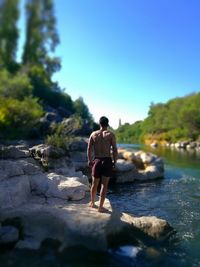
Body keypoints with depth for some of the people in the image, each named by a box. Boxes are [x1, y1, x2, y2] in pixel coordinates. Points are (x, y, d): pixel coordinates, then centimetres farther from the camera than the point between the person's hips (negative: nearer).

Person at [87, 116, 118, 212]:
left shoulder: (94, 134, 3)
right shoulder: (111, 134, -3)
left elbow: (89, 149, 0)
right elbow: (114, 149, -8)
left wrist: (89, 160, 8)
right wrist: (114, 161, 2)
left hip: (97, 161, 3)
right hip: (107, 161, -2)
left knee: (94, 184, 17)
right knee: (104, 185, 5)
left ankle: (92, 203, 34)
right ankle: (101, 206, 10)